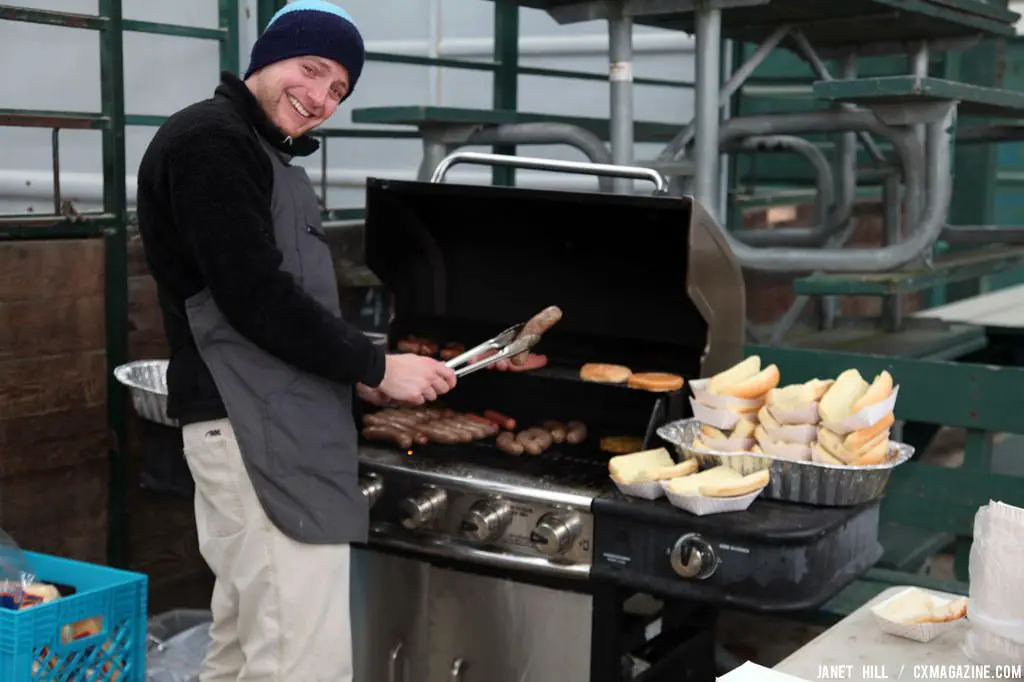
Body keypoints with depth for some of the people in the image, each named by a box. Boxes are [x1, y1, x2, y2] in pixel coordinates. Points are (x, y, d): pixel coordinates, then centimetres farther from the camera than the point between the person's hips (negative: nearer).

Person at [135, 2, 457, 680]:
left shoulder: (269, 156, 22)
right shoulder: (208, 139, -11)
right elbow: (254, 297, -19)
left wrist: (351, 374, 13)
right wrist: (375, 365, -12)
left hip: (276, 421, 11)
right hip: (254, 428, -11)